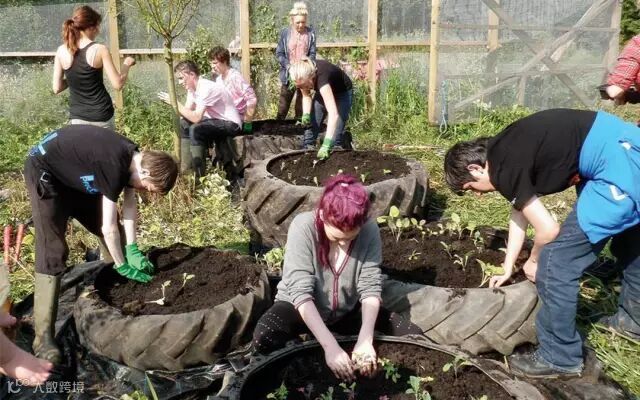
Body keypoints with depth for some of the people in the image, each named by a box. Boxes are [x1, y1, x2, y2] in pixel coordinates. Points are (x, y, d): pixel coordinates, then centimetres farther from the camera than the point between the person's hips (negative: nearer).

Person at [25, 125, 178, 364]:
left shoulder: (132, 158, -9)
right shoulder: (115, 166, -35)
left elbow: (129, 204, -2)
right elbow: (109, 228, -30)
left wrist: (132, 250, -8)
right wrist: (124, 267, -18)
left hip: (74, 174, 9)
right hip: (45, 172, -9)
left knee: (106, 221, 12)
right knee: (52, 252, -15)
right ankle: (43, 336, -13)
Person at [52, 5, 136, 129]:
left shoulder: (61, 51, -2)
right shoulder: (100, 50, -11)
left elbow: (57, 88, 1)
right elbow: (117, 84, -11)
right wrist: (127, 64, 6)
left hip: (77, 118, 3)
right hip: (101, 116, -2)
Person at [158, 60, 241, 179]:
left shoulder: (207, 88, -24)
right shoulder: (192, 87, 6)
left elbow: (196, 118, -30)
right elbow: (188, 113, 2)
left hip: (231, 124, -10)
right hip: (216, 120, 10)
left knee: (196, 129, -28)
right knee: (183, 124, 6)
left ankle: (199, 175, -19)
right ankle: (186, 169, 7)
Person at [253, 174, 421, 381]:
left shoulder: (370, 230, -20)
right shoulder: (303, 227, -29)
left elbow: (370, 287, -19)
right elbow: (301, 292, -33)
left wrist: (365, 340, -34)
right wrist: (330, 346, -41)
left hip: (348, 310, 3)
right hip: (302, 308, -3)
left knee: (414, 337, -9)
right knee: (263, 340, -33)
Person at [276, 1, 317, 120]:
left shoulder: (311, 33, -2)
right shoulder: (285, 33, -3)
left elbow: (312, 54, 0)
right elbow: (279, 53, -2)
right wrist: (289, 66, -16)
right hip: (288, 75, 0)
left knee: (302, 106, 9)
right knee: (283, 106, 6)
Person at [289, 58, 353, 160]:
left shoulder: (321, 76, -43)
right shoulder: (303, 75, -26)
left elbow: (333, 114, -52)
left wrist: (326, 144, -59)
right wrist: (306, 114, -24)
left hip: (342, 93, -5)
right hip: (323, 92, 6)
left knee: (335, 136, -14)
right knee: (310, 128, -2)